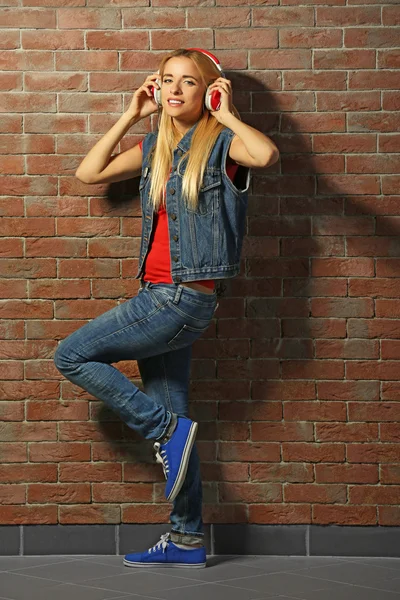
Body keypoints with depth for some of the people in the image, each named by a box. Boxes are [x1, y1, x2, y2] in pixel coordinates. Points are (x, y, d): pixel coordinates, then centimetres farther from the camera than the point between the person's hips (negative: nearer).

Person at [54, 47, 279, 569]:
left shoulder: (221, 144, -6)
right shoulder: (155, 148, 15)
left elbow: (267, 154, -28)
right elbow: (88, 173, 12)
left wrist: (226, 114, -14)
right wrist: (130, 116, 11)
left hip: (183, 298, -8)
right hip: (157, 297, 8)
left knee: (72, 355, -8)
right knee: (168, 418, 10)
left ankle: (169, 432, -2)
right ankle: (187, 540, 19)